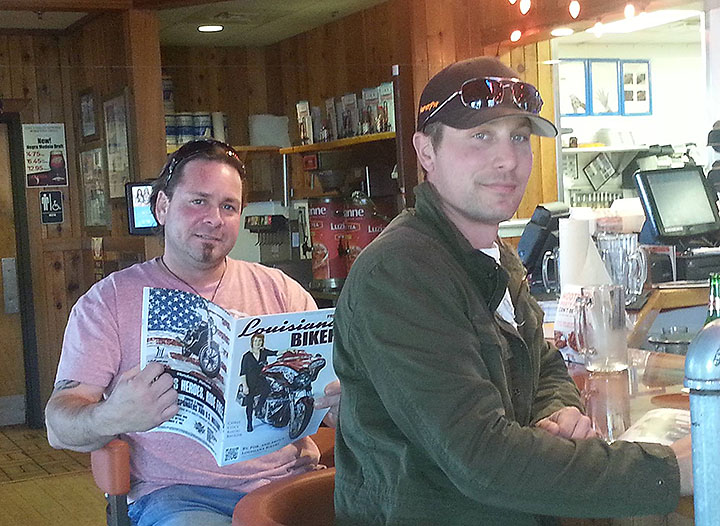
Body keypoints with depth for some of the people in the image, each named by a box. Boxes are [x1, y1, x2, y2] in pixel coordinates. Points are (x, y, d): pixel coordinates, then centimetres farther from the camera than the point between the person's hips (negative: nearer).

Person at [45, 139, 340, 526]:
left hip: (289, 477, 3)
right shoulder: (109, 301, 6)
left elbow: (331, 384, 11)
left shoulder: (280, 291, 13)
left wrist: (342, 400, -15)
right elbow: (60, 424, -1)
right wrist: (111, 419, -25)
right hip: (177, 492, -2)